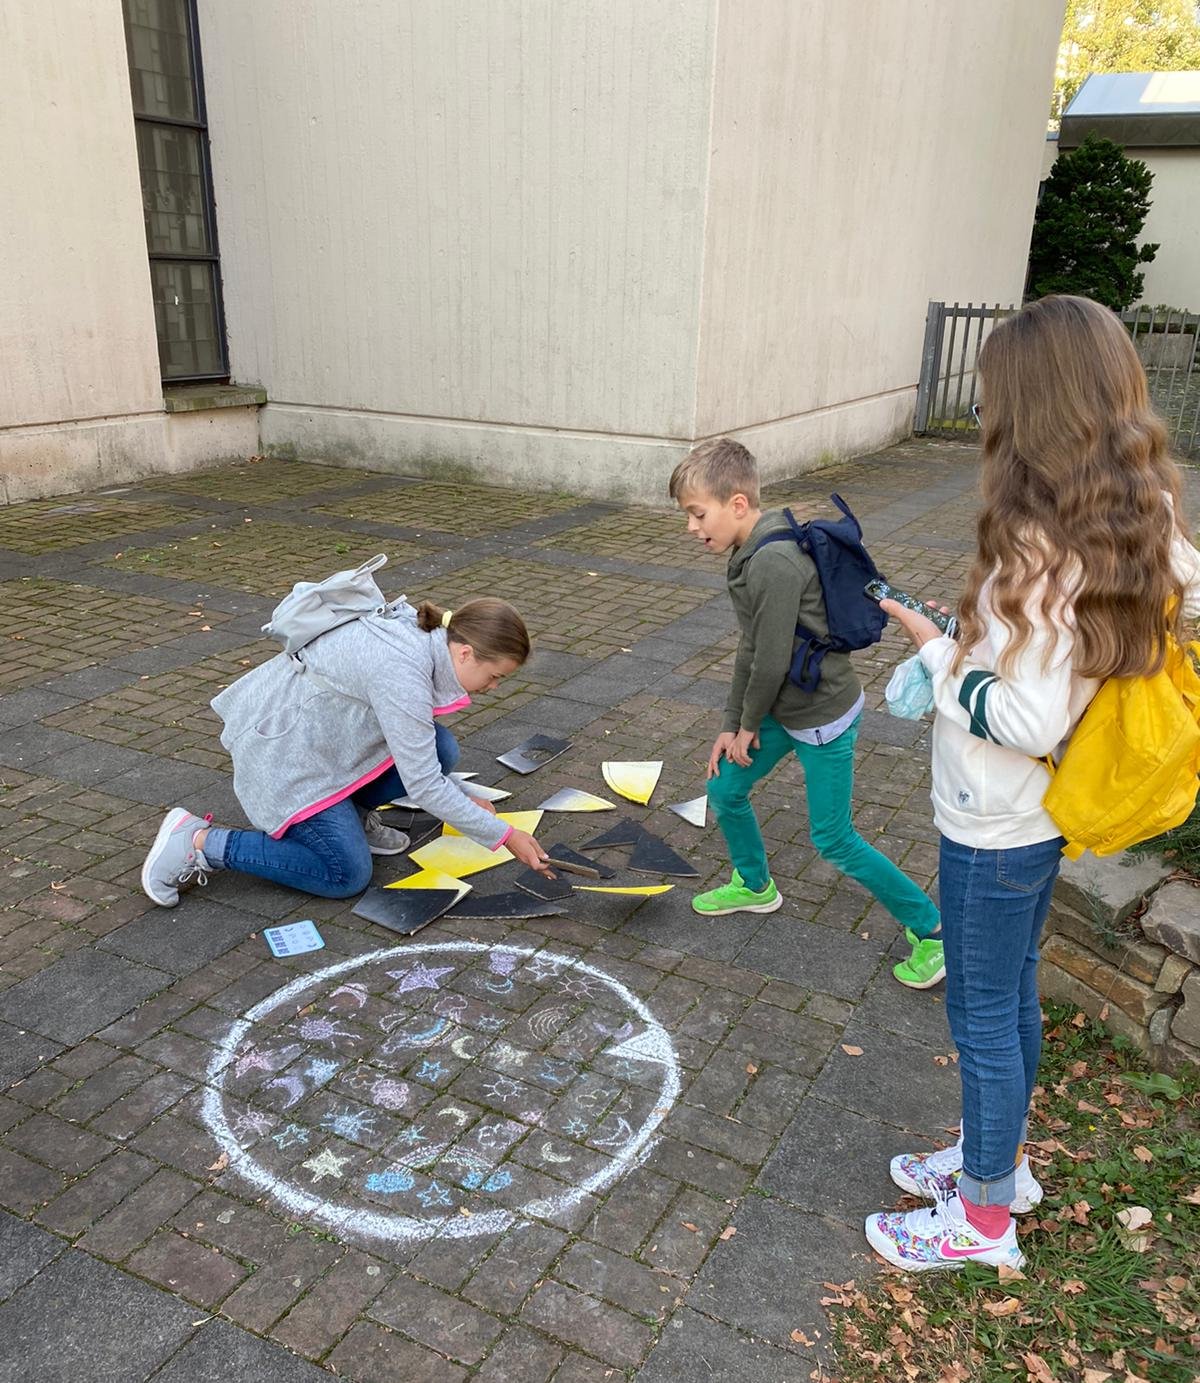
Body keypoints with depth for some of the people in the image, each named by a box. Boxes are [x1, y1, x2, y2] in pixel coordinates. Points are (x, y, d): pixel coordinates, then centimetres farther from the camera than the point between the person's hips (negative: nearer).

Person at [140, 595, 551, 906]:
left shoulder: (421, 634, -3)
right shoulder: (402, 672, -31)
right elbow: (423, 786, -26)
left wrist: (466, 798, 6)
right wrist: (504, 835, -19)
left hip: (324, 730, 9)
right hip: (282, 751, -9)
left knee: (439, 750, -7)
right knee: (347, 877, -9)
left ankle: (352, 811, 13)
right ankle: (199, 842, -2)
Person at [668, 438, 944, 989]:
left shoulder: (774, 562, -30)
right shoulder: (752, 551, 2)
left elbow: (773, 662, -26)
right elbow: (750, 647, 8)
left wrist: (749, 723, -9)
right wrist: (731, 724, 8)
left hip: (823, 716, -9)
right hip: (783, 707, 9)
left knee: (832, 839, 2)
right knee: (724, 790, 15)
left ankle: (929, 928, 19)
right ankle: (755, 886, 41)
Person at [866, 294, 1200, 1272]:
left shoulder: (1045, 547, -28)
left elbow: (1027, 721, -29)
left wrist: (939, 653, -14)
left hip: (995, 824, -8)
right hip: (1046, 812, 9)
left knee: (983, 1011, 9)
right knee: (1012, 993, 24)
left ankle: (984, 1218, 30)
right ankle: (1000, 1158, 45)